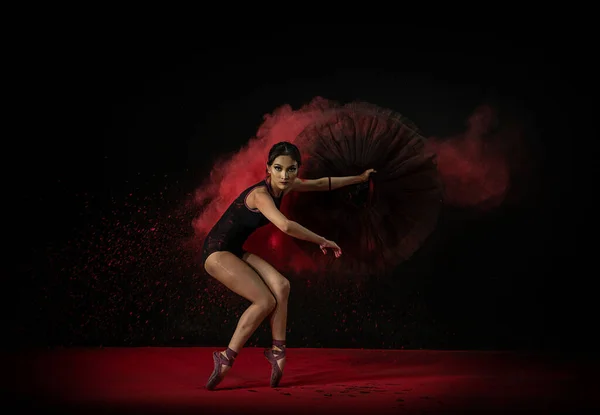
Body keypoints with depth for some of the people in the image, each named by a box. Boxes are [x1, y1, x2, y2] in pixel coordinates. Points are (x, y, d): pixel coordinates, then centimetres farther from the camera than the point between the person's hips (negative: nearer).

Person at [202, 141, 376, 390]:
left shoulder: (285, 186, 1)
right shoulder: (260, 194, -25)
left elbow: (321, 184, 16)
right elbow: (285, 226, -42)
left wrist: (359, 178, 23)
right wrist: (322, 241, -31)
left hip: (235, 251, 8)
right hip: (217, 251, -8)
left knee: (281, 286, -11)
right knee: (265, 301, -15)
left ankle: (277, 352, -6)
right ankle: (226, 360, -7)